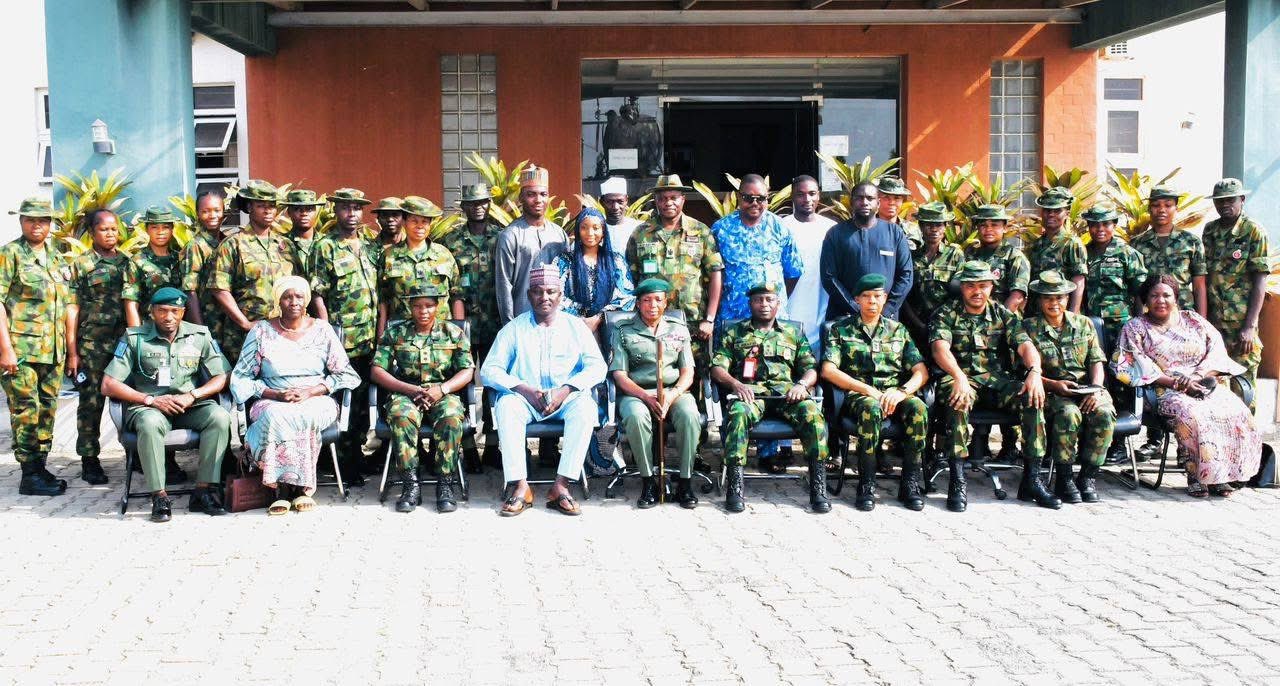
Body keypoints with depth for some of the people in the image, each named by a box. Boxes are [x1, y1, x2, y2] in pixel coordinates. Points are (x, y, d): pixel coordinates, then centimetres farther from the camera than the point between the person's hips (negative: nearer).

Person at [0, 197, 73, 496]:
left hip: (53, 351, 6)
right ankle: (29, 475, 1)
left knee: (47, 409, 10)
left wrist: (71, 349, 13)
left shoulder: (58, 259, 16)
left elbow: (69, 306, 17)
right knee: (26, 410, -4)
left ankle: (40, 466, 20)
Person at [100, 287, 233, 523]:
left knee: (220, 416, -29)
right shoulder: (134, 338, 2)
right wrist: (152, 400, -14)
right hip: (147, 406, -2)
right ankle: (159, 497, -31)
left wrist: (192, 395, -12)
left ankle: (204, 490, -27)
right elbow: (108, 385, -4)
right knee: (150, 423, -38)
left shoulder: (200, 335, 8)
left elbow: (221, 377, 7)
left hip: (191, 406, 2)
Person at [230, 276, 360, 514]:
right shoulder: (261, 331, 7)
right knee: (275, 415, -36)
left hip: (316, 402, -1)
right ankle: (302, 486, -27)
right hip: (272, 403, 1)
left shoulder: (322, 330, 7)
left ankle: (285, 486, -21)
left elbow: (346, 375, 4)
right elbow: (241, 378, 5)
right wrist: (275, 394, -12)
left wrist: (309, 391, -11)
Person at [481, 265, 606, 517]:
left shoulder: (576, 326, 9)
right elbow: (488, 370, 0)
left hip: (566, 399, 0)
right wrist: (523, 389, -17)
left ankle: (561, 486, -33)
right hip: (525, 399, 0)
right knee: (506, 405, -33)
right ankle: (519, 486, -34)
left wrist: (565, 390, -17)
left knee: (586, 407, -32)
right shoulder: (514, 328, 7)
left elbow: (597, 366, 0)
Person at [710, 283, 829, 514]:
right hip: (749, 391, -1)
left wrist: (801, 384, -6)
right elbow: (717, 368, 11)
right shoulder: (735, 333, 22)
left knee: (812, 411, -32)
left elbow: (811, 369, 18)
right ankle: (734, 486, -39)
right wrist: (735, 384, -10)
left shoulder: (794, 333, 26)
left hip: (786, 391, 1)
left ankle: (818, 485, -32)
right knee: (739, 413, -38)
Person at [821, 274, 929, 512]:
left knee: (918, 407, -32)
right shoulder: (841, 329, 11)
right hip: (858, 394, -2)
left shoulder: (898, 330, 19)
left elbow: (921, 372, 10)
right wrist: (867, 389, -13)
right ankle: (866, 484, -30)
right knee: (871, 408, -39)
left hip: (894, 394, 3)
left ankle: (910, 483, -23)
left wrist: (902, 391, -12)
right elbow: (828, 370, -3)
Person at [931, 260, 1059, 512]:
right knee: (958, 398, -38)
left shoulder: (1003, 314, 15)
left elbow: (1025, 345, 1)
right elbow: (940, 348, -13)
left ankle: (1032, 479, -20)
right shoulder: (947, 314, 6)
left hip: (999, 381, 3)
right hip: (963, 378, -3)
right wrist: (959, 377, -32)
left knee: (1032, 397, -25)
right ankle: (957, 481, -35)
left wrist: (1034, 372, -21)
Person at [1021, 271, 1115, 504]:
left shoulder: (1084, 324, 16)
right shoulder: (1029, 327, 5)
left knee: (1104, 413, -30)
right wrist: (1054, 384, -16)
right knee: (1069, 414, -36)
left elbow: (1096, 361, 10)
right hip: (1051, 391, -3)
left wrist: (1096, 388, -9)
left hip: (1086, 388, 3)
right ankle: (1063, 479, -23)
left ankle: (1087, 476, -18)